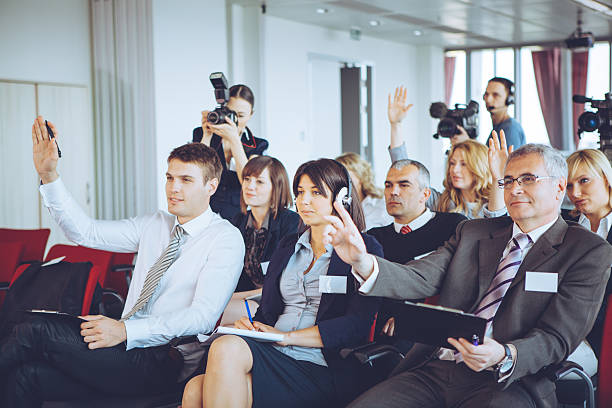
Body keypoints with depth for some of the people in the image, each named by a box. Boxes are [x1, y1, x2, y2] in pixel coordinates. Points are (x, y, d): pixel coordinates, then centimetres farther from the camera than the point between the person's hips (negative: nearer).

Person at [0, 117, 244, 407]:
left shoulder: (226, 239, -4)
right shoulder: (154, 225, 17)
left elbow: (203, 315, -15)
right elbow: (85, 232, 11)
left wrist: (126, 329, -24)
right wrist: (48, 174, -1)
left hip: (160, 364, -6)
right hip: (125, 344, 6)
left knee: (34, 331, -19)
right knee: (26, 376, -19)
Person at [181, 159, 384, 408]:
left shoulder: (365, 249, 4)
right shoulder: (287, 247, 24)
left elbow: (356, 326, -7)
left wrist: (287, 336, -12)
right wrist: (252, 326, -2)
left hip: (321, 370, -5)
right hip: (273, 358, 5)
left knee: (227, 348, -31)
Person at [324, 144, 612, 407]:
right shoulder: (472, 232, 18)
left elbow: (557, 338, -5)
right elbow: (419, 279, 3)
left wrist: (504, 356, -26)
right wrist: (363, 262, -17)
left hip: (508, 384, -4)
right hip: (434, 370, 4)